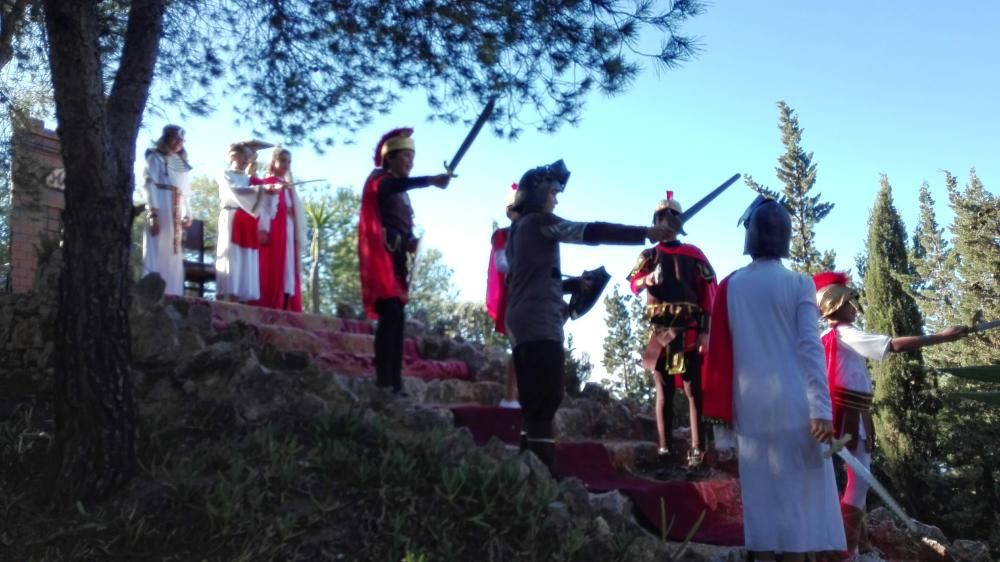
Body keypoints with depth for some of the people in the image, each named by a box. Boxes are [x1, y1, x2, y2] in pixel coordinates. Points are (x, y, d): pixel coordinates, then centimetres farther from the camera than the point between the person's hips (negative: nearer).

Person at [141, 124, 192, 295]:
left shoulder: (181, 162, 21)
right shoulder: (155, 157, 3)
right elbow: (149, 186, -6)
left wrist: (187, 214, 10)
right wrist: (153, 214, -16)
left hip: (175, 212, 6)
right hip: (159, 209, -6)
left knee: (173, 256, 4)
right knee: (157, 254, -9)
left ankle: (171, 296, 5)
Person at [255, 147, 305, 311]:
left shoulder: (289, 187, 23)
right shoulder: (266, 183, 1)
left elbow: (297, 212, 23)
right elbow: (263, 206, -11)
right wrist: (263, 229, -22)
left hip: (288, 233, 7)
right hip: (273, 232, -7)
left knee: (288, 272, 1)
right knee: (272, 271, -13)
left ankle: (285, 309, -2)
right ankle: (269, 308, -16)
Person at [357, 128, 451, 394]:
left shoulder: (399, 190, 23)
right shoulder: (379, 179, 0)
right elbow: (392, 187, -25)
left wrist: (410, 242, -6)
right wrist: (431, 180, -39)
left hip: (396, 256, 9)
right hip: (382, 254, -9)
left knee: (397, 318, 3)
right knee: (391, 315, -18)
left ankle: (395, 384, 3)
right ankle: (383, 383, -21)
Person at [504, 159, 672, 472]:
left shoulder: (518, 228, 23)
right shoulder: (539, 222, -4)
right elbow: (590, 232, -14)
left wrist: (577, 283, 19)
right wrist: (644, 233, -16)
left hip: (522, 322, 10)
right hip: (539, 323, -10)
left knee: (534, 404, 8)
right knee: (546, 401, -15)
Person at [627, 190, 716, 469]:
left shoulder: (693, 254, 7)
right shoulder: (649, 255, 12)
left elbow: (708, 292, 3)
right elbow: (633, 285, -2)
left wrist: (705, 330, -5)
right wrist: (648, 278, -25)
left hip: (689, 329, -2)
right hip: (659, 329, 2)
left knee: (693, 389, -4)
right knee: (663, 389, 4)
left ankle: (697, 449, -4)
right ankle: (664, 448, 6)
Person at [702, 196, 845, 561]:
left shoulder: (730, 285, 5)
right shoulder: (799, 283, -1)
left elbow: (718, 351, 5)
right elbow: (810, 347, -8)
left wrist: (720, 409, 11)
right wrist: (821, 409, -9)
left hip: (749, 405, 3)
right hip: (792, 403, -2)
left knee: (760, 492, 8)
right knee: (797, 491, 3)